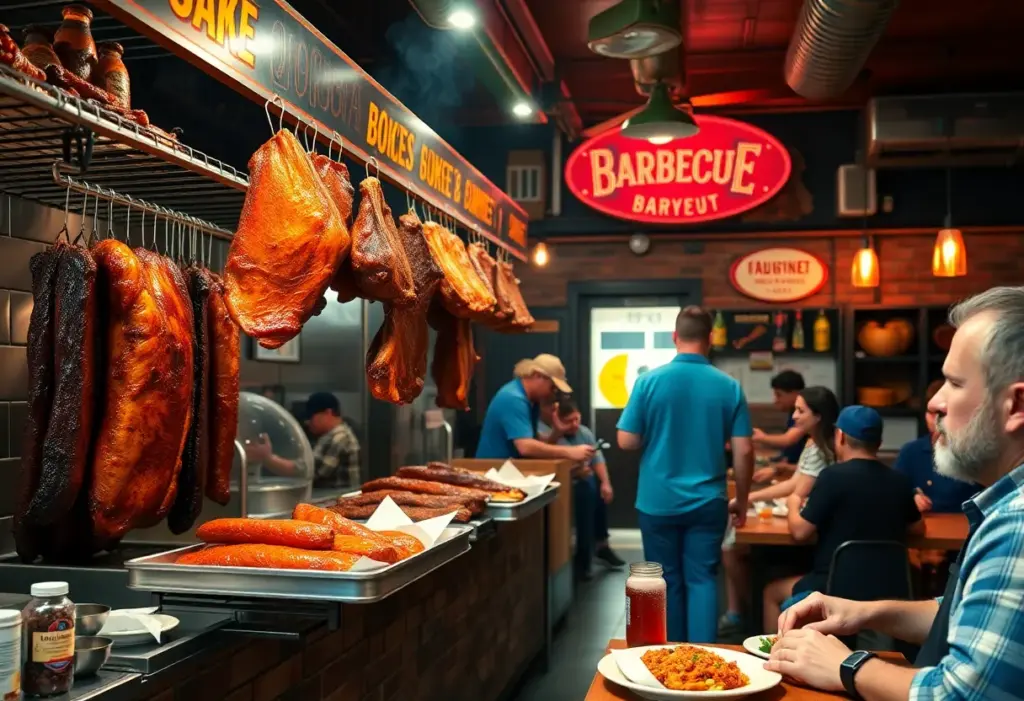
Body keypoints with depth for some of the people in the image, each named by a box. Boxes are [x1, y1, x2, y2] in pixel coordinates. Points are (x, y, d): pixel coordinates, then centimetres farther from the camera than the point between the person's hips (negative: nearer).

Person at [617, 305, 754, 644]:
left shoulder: (649, 381, -7)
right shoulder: (729, 386, -4)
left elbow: (627, 441, -5)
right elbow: (743, 451, -3)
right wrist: (742, 501, 9)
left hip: (658, 502, 0)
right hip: (707, 502, 0)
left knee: (667, 582, 12)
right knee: (702, 579, 8)